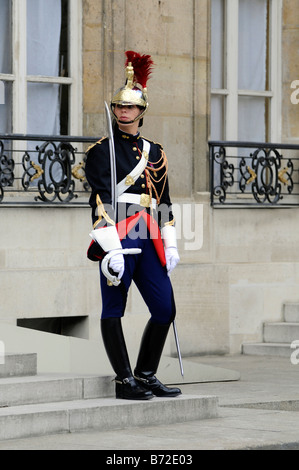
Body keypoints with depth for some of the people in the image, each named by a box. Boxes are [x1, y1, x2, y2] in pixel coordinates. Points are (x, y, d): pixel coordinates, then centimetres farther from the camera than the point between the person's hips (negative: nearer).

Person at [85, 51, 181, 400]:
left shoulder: (155, 152, 16)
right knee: (113, 310, -1)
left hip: (148, 240, 6)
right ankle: (124, 381, 5)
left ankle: (146, 376, 15)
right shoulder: (101, 151, -2)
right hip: (118, 238, -6)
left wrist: (170, 246, 13)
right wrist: (112, 249, -19)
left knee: (165, 309, 3)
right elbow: (101, 202, -11)